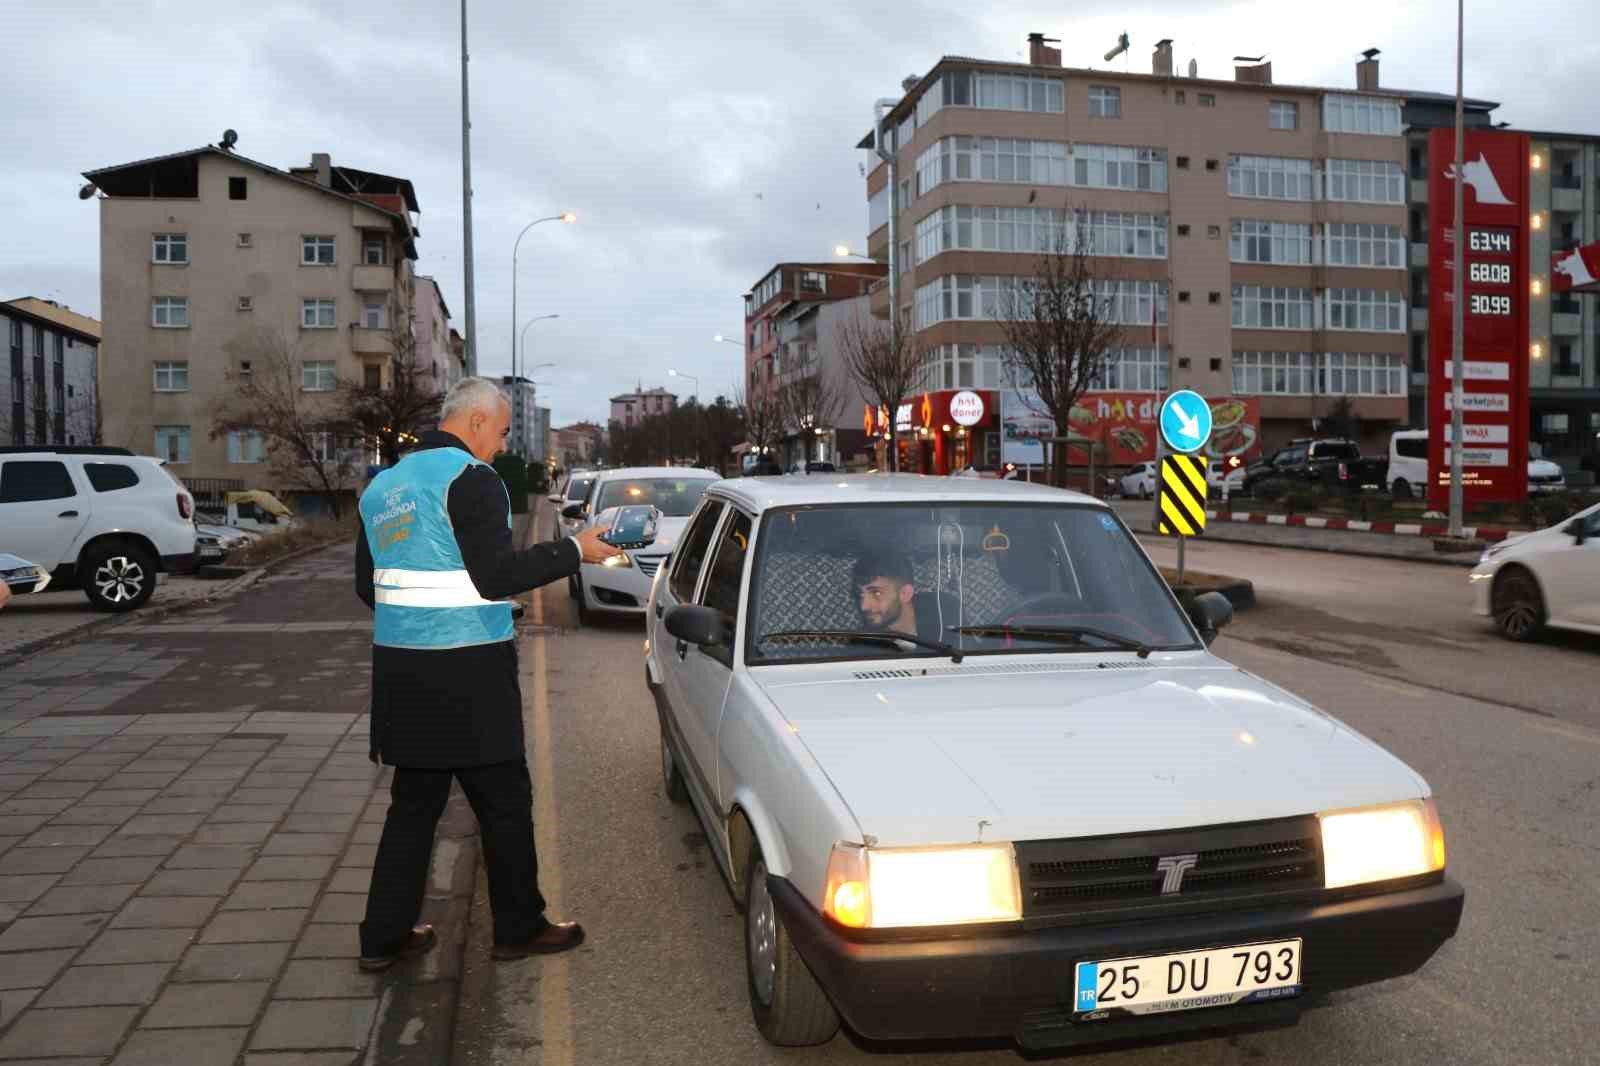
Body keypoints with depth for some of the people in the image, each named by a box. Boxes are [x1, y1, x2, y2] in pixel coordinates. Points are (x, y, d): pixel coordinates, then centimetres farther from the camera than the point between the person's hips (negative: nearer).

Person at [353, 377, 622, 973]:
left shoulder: (384, 484, 13)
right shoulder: (469, 476, -13)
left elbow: (367, 584, 17)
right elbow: (497, 575, -19)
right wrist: (576, 550, -11)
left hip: (402, 670, 8)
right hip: (467, 673, -8)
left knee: (414, 801, 16)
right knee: (503, 801, 6)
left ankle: (384, 936, 21)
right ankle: (519, 928, 18)